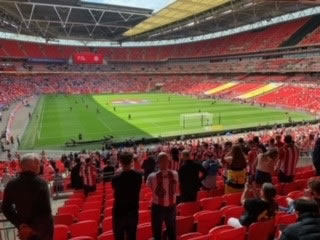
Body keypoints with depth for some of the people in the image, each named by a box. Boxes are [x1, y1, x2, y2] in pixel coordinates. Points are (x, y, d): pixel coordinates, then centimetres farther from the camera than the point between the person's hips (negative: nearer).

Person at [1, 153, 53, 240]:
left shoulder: (11, 184, -7)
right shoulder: (41, 183, -22)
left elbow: (5, 208, 1)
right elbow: (46, 210, -27)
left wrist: (19, 224, 0)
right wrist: (36, 228, -17)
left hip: (25, 229, 4)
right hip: (43, 228, -4)